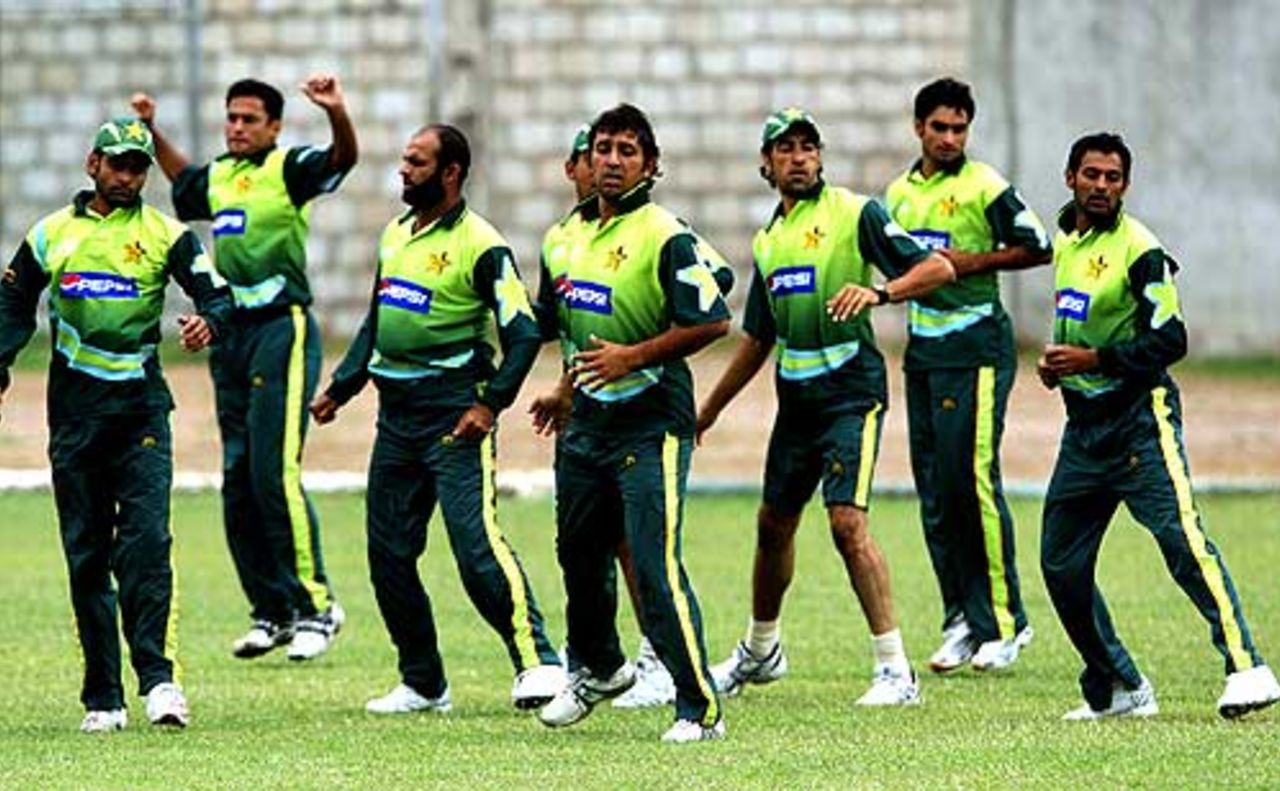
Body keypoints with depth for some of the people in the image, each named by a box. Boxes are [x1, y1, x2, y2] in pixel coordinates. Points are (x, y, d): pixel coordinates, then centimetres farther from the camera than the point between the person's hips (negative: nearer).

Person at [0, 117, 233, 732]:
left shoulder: (166, 236, 3)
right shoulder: (50, 234, 8)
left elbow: (217, 294, -4)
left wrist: (208, 323, -28)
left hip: (141, 407, -2)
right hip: (74, 411, 2)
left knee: (147, 540, -16)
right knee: (86, 556, 3)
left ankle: (158, 678, -19)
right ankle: (102, 700, 6)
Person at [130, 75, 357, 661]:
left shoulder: (289, 169, -6)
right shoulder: (218, 177, 16)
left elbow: (342, 158, -25)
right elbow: (184, 183, 39)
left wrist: (336, 113, -42)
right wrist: (151, 131, 34)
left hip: (282, 330, -8)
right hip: (230, 333, 8)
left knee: (275, 474, -15)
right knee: (238, 480, 7)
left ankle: (316, 605, -9)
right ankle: (271, 611, 15)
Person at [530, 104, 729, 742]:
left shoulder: (664, 236, -12)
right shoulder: (566, 238, 11)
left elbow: (712, 322, -18)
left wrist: (632, 357, -20)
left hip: (651, 422, -8)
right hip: (587, 424, 8)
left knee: (654, 565, -14)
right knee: (579, 553, 18)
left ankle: (700, 709, -11)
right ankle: (597, 668, 44)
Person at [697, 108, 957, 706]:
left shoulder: (854, 213, -6)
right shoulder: (767, 241, 15)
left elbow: (938, 269, -13)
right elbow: (757, 338, 25)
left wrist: (878, 293, -29)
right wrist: (709, 410, 28)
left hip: (850, 391, -7)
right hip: (796, 397, 7)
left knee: (848, 522, -18)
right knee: (774, 523, 16)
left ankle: (896, 669, -17)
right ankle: (760, 651, 37)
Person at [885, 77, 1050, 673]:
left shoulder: (983, 186, -5)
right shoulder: (899, 192, 14)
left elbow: (1038, 248, -6)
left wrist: (972, 261, -13)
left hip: (976, 349, -7)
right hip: (922, 349, 7)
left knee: (972, 479, -12)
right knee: (934, 490, 5)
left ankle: (1003, 622, -6)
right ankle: (962, 621, 11)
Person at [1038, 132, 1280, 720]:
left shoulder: (1137, 250, -10)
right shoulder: (1065, 238, 14)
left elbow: (1169, 341, -15)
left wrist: (1093, 359, -21)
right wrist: (1057, 362, 10)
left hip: (1139, 417, -8)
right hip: (1084, 423, 8)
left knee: (1181, 536, -22)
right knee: (1061, 564, 6)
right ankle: (1118, 689, 18)